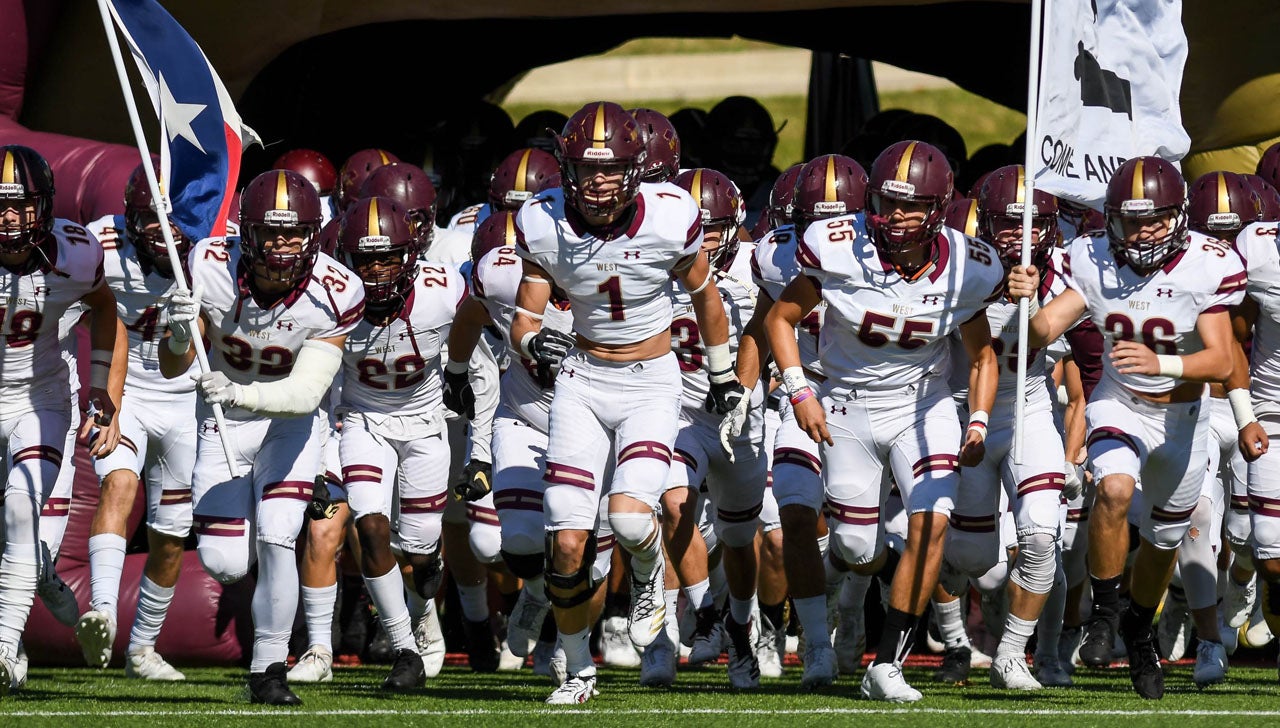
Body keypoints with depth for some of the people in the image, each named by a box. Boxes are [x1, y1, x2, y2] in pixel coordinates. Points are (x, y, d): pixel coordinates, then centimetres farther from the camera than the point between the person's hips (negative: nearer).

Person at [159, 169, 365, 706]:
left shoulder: (334, 294, -25)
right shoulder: (212, 269, -23)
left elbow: (306, 393, -30)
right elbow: (171, 369, -18)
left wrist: (240, 395, -47)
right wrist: (180, 335, -41)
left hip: (290, 422, -1)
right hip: (223, 423, 1)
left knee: (275, 541, -17)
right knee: (224, 563, -6)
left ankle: (268, 670, 1)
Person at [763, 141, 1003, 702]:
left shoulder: (965, 269, -13)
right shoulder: (839, 250, -20)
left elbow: (981, 356, 3)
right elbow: (781, 318, -5)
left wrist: (978, 426, -10)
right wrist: (800, 392, -15)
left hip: (923, 404, 1)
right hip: (848, 407, -1)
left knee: (932, 525, -19)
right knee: (859, 553, 2)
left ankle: (886, 666, -12)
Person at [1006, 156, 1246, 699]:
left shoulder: (1207, 267, -22)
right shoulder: (1093, 263, -17)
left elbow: (1220, 362, -27)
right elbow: (1041, 334, -22)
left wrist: (1160, 363, -44)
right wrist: (1027, 301, -43)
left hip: (1183, 415, 1)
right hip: (1119, 406, -1)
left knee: (1163, 539, 15)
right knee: (1115, 489, -31)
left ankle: (1139, 633, 43)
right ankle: (1104, 609, -11)